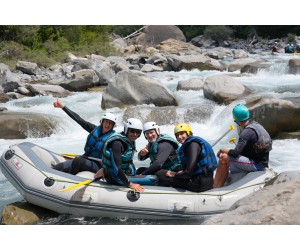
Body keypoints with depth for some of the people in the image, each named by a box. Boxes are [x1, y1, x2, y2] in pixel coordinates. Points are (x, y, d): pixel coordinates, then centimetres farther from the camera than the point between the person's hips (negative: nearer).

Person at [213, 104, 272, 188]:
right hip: (262, 163, 10)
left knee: (223, 158, -12)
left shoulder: (247, 132, -20)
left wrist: (223, 150, -8)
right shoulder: (256, 125, 8)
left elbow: (236, 153, -25)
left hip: (256, 165, -10)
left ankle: (215, 189, -7)